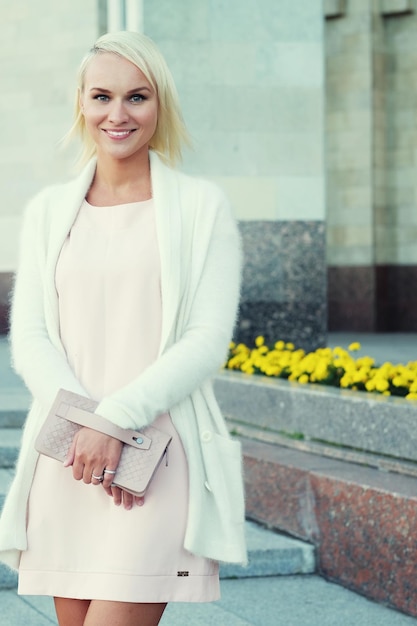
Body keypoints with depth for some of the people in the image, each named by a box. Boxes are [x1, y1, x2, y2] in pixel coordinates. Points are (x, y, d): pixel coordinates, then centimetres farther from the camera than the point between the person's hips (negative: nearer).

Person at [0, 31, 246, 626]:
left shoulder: (202, 206, 4)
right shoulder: (49, 210, 13)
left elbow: (209, 340, -4)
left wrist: (115, 419, -15)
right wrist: (80, 421, -12)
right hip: (66, 458, 4)